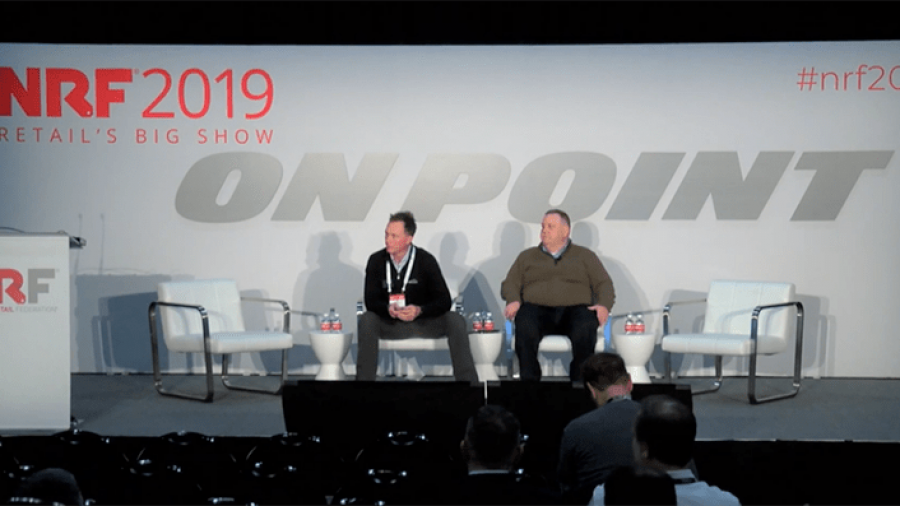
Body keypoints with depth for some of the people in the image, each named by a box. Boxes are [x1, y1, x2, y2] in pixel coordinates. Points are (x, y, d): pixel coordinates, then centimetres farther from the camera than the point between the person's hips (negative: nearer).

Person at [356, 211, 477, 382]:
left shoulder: (426, 260, -7)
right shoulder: (376, 260, -4)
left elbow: (444, 301, -10)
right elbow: (371, 301, -5)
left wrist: (419, 310, -29)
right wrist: (388, 309, -28)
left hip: (422, 321, 0)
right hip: (390, 324, 0)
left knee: (455, 321, -26)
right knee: (366, 320, -31)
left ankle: (467, 379, -25)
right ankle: (364, 377, -30)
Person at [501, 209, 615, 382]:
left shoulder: (585, 255, 22)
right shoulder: (527, 256, 26)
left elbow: (604, 283, 14)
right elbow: (510, 284, 19)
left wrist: (604, 305, -8)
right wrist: (513, 301, -5)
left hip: (575, 308, 0)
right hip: (537, 309, 1)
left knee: (585, 328, -37)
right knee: (525, 327, -36)